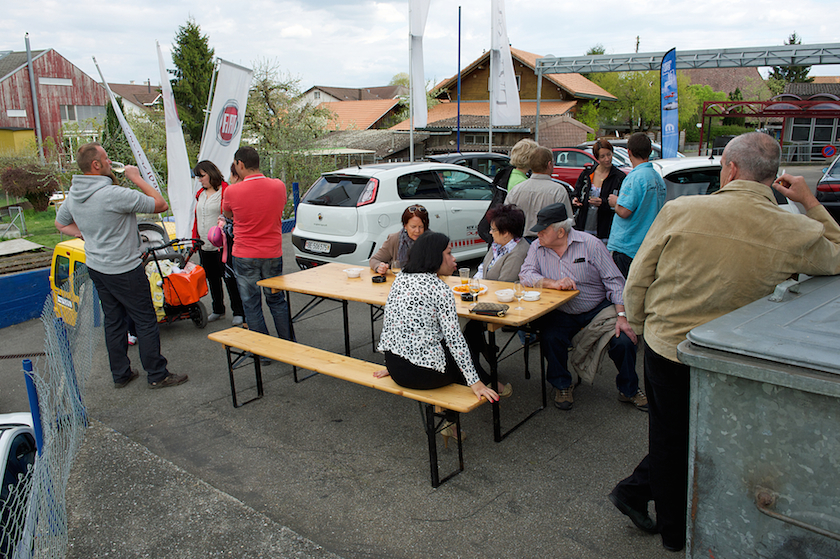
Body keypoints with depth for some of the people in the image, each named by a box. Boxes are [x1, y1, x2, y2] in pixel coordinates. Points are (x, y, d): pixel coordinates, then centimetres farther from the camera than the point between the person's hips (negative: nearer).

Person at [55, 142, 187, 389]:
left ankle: (120, 374, 26)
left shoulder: (73, 195, 3)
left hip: (96, 267, 9)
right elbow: (160, 205, -19)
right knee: (146, 321, 2)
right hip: (124, 270, -8)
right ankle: (157, 375, 10)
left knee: (113, 320, 17)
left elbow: (61, 223, 20)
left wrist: (86, 234, 12)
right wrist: (137, 178, -11)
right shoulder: (114, 195, -25)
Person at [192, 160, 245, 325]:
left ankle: (239, 313, 6)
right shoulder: (200, 194, 15)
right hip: (204, 246, 7)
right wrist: (195, 240, 15)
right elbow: (197, 218, 20)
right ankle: (218, 310, 28)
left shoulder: (225, 191, -8)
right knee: (212, 279, 15)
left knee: (229, 278, -3)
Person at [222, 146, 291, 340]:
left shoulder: (232, 191, -13)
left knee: (251, 305, 8)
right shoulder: (278, 186, -6)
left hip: (244, 256, -3)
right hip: (273, 254, 3)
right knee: (277, 301, 17)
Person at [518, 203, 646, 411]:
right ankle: (562, 385, 1)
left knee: (624, 341, -20)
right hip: (560, 314, 1)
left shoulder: (590, 244, -8)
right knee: (549, 338, -28)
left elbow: (614, 281, -8)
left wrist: (621, 316, -17)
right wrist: (553, 283, -29)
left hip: (598, 308, -1)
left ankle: (629, 390, 10)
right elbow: (526, 275, -12)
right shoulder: (538, 247, 1)